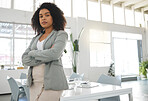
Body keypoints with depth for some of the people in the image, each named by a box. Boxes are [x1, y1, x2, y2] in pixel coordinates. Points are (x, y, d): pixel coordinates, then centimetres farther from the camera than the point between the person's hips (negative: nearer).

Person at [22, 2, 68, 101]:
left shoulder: (61, 34, 1)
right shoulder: (36, 38, 16)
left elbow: (54, 54, -17)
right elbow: (25, 59, 4)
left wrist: (33, 53, -2)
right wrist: (45, 57, -10)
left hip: (51, 82, -5)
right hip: (35, 82, 5)